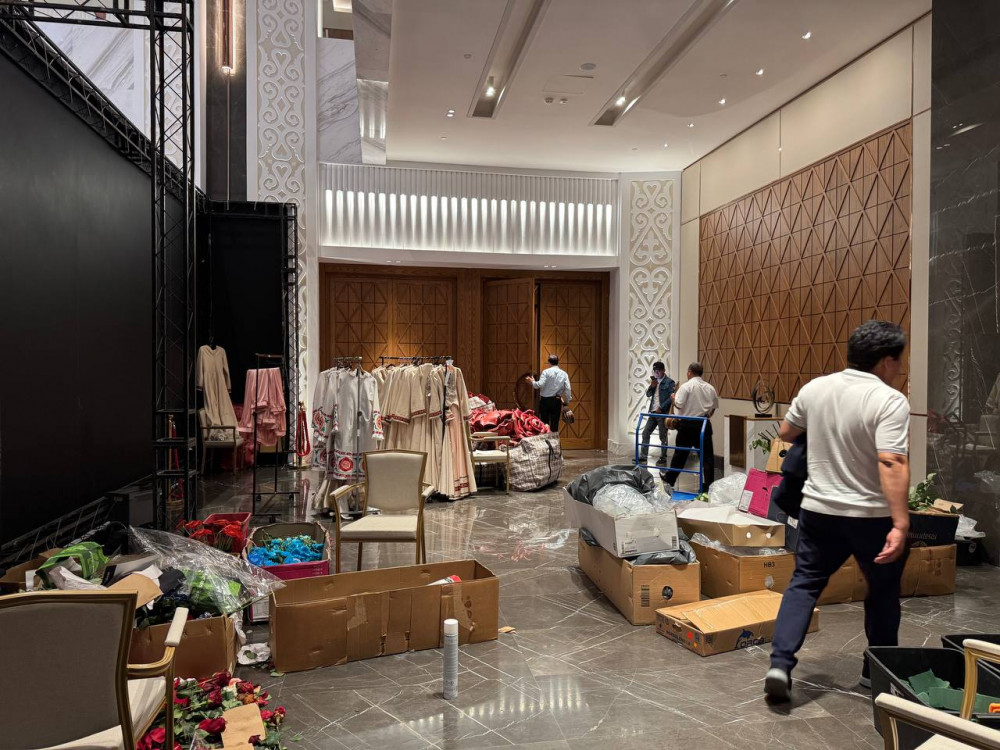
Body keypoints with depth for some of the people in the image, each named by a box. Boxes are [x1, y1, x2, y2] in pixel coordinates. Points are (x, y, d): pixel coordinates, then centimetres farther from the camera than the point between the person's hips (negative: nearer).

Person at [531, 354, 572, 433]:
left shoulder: (546, 372, -6)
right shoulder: (564, 373, 3)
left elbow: (540, 384, -17)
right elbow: (568, 389, -4)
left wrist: (533, 382, 2)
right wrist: (567, 401, 5)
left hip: (545, 400, -2)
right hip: (557, 401, 2)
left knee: (544, 424, 6)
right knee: (555, 424, 7)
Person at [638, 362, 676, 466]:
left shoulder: (669, 382, -8)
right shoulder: (654, 381, 13)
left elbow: (671, 397, -15)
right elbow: (648, 395, 14)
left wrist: (661, 408, -16)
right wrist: (651, 386, -5)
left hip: (663, 413, -7)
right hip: (653, 412, 7)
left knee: (663, 437, 2)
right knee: (645, 433, 7)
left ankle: (663, 458, 11)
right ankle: (643, 456, 14)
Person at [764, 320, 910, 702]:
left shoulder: (814, 388, -1)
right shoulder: (890, 401, -18)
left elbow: (786, 433, 12)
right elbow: (892, 464, -27)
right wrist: (901, 524, -28)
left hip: (818, 510, 4)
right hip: (872, 516, -3)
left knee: (804, 583, 12)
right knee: (882, 593, 18)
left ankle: (780, 664, 1)